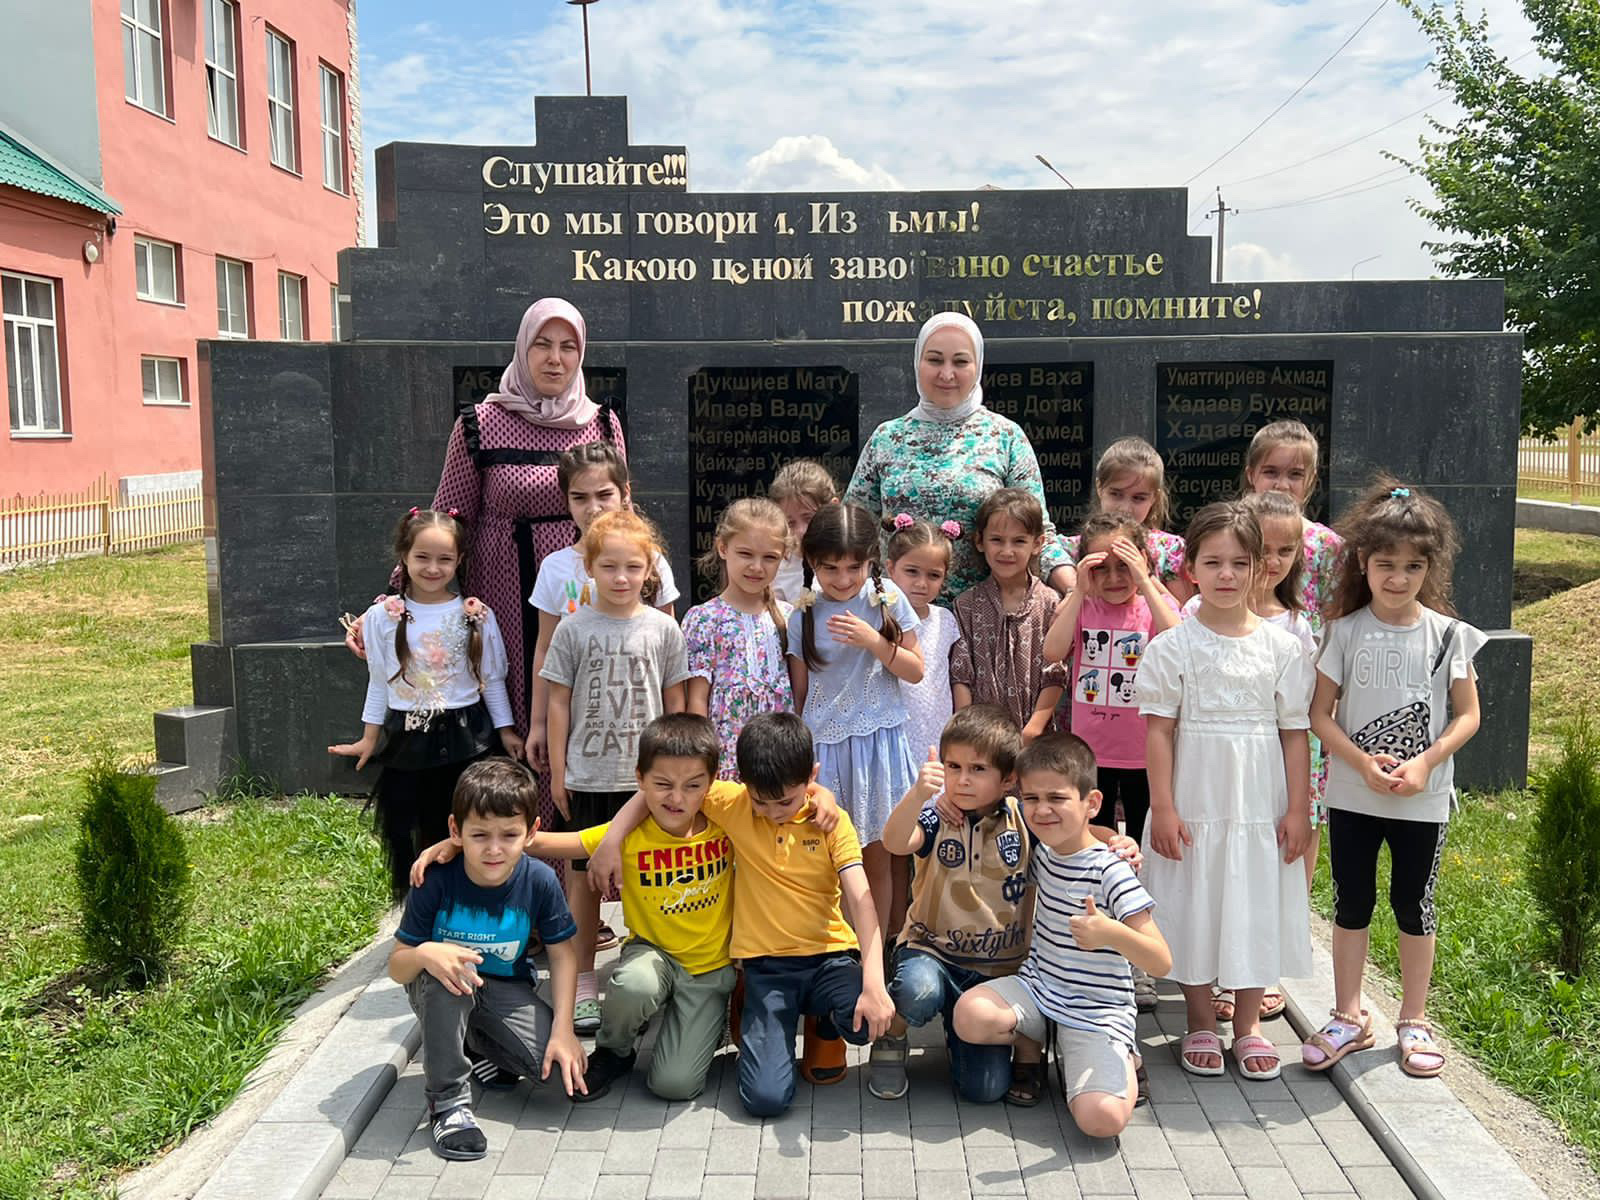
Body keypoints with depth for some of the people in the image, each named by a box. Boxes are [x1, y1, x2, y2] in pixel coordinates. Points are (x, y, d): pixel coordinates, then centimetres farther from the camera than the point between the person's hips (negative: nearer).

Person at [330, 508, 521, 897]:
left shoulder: (477, 616, -2)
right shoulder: (383, 617, -1)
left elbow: (492, 679, 4)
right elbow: (379, 682, 7)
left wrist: (505, 730, 3)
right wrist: (369, 738, 9)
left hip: (463, 737, -1)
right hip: (406, 739, 1)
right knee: (402, 829, 8)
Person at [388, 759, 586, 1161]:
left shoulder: (539, 880, -19)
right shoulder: (436, 881, -25)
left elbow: (562, 954, -8)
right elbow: (396, 966, -19)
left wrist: (563, 1029, -15)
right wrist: (424, 954, -43)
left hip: (506, 990, 2)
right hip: (442, 992, -2)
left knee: (563, 1069, -18)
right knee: (447, 969, -38)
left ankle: (479, 1042, 14)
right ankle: (447, 1101, -18)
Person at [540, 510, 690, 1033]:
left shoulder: (662, 628, 1)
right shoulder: (573, 629, -1)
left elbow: (675, 702, 7)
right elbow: (559, 702, 3)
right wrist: (558, 771, 1)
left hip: (648, 777, 0)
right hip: (587, 778, 0)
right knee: (584, 877, 9)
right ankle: (582, 982, 22)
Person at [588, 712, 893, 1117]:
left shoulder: (831, 820, -5)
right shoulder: (734, 804, -4)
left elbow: (860, 900, -15)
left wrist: (874, 982, -27)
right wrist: (612, 839, -10)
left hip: (830, 954, 1)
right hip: (767, 965, 0)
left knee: (867, 1019, -32)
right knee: (765, 1097, -17)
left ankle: (823, 1024, 7)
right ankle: (751, 1016, 17)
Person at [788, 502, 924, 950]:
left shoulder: (886, 597, -2)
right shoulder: (803, 614, -2)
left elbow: (915, 671, 1)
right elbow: (801, 691, 5)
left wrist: (873, 641, -14)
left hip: (877, 742, 0)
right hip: (823, 745, 0)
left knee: (880, 858, 6)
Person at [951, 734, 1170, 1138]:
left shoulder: (1109, 872, -18)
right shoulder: (1041, 851, 1)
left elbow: (1162, 963, -24)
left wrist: (1111, 934, -42)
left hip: (1095, 1011, -5)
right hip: (1037, 989, 5)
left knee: (1102, 1119, -25)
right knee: (970, 1014, -25)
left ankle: (1120, 1061, 9)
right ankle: (1033, 1044, 7)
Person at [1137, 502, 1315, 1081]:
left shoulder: (1281, 646, 1)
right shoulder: (1171, 646, -5)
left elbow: (1295, 732, 3)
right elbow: (1158, 731, -5)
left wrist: (1298, 809, 0)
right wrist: (1163, 808, -10)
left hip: (1260, 805, 2)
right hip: (1194, 804, -1)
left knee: (1255, 905, 9)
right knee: (1194, 906, 6)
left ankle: (1248, 1023, 27)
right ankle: (1201, 1024, 24)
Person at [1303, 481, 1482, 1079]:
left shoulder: (1448, 635, -5)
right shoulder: (1345, 631, -5)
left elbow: (1467, 715, -1)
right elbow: (1320, 713, -4)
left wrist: (1425, 762, -16)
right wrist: (1363, 762, -17)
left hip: (1423, 799, 0)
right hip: (1351, 795, 1)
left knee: (1414, 905, 11)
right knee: (1351, 903, 10)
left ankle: (1414, 1021, 28)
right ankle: (1349, 1018, 25)